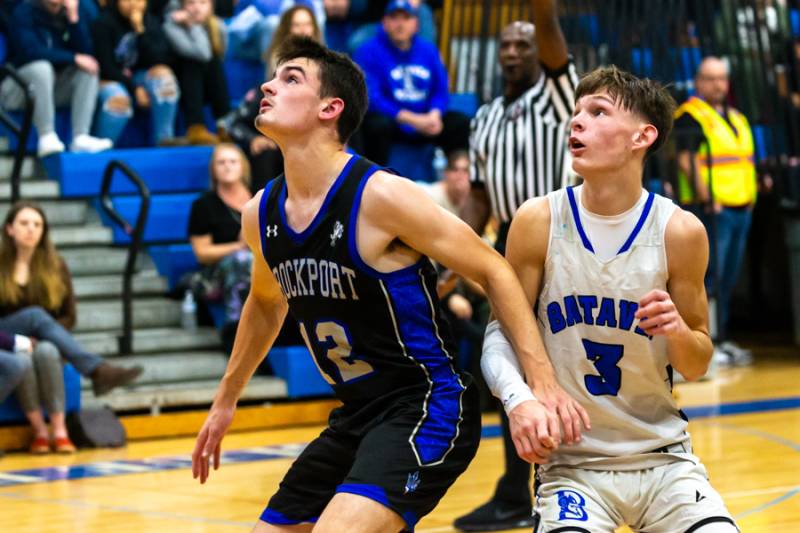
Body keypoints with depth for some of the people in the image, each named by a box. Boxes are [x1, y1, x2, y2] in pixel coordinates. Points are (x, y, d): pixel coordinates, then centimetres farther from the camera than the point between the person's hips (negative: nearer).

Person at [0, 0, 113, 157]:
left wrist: (74, 19, -23)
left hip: (54, 86, 5)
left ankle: (80, 138, -27)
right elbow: (30, 51, -27)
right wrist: (73, 58, -27)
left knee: (89, 69, -18)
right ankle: (47, 138, -35)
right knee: (41, 66, -33)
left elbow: (85, 52, -12)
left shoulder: (75, 13, -1)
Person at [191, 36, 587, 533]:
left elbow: (494, 271, -12)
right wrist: (225, 402, 32)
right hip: (357, 415, 8)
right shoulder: (261, 215, 3)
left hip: (428, 409, -8)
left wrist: (544, 380, -21)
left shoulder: (382, 197, -19)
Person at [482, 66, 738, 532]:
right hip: (570, 463, -1)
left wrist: (678, 333, -18)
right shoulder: (539, 222, -7)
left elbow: (697, 367, 4)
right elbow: (501, 332, -2)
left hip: (663, 459, 1)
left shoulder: (680, 231, -6)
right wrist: (519, 400, -22)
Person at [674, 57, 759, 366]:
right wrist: (706, 197, -22)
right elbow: (686, 159, -15)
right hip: (712, 210, -8)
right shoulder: (690, 116, -6)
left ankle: (723, 340, 17)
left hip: (741, 209, 8)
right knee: (709, 278, -10)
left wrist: (751, 196, 15)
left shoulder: (736, 118, 21)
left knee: (728, 280, 11)